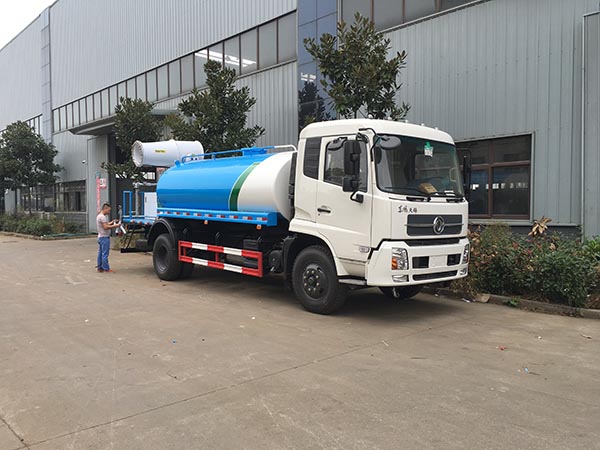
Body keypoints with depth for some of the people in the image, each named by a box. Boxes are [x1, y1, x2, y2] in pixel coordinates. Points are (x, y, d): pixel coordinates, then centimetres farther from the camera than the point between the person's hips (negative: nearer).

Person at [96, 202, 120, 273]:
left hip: (100, 237, 11)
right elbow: (106, 227, -22)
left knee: (100, 253, 13)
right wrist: (115, 226, -19)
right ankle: (106, 268, -3)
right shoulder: (102, 217, -16)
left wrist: (112, 222, 14)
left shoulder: (98, 216, 16)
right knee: (105, 254, -6)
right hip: (104, 237, -10)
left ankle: (100, 268, 18)